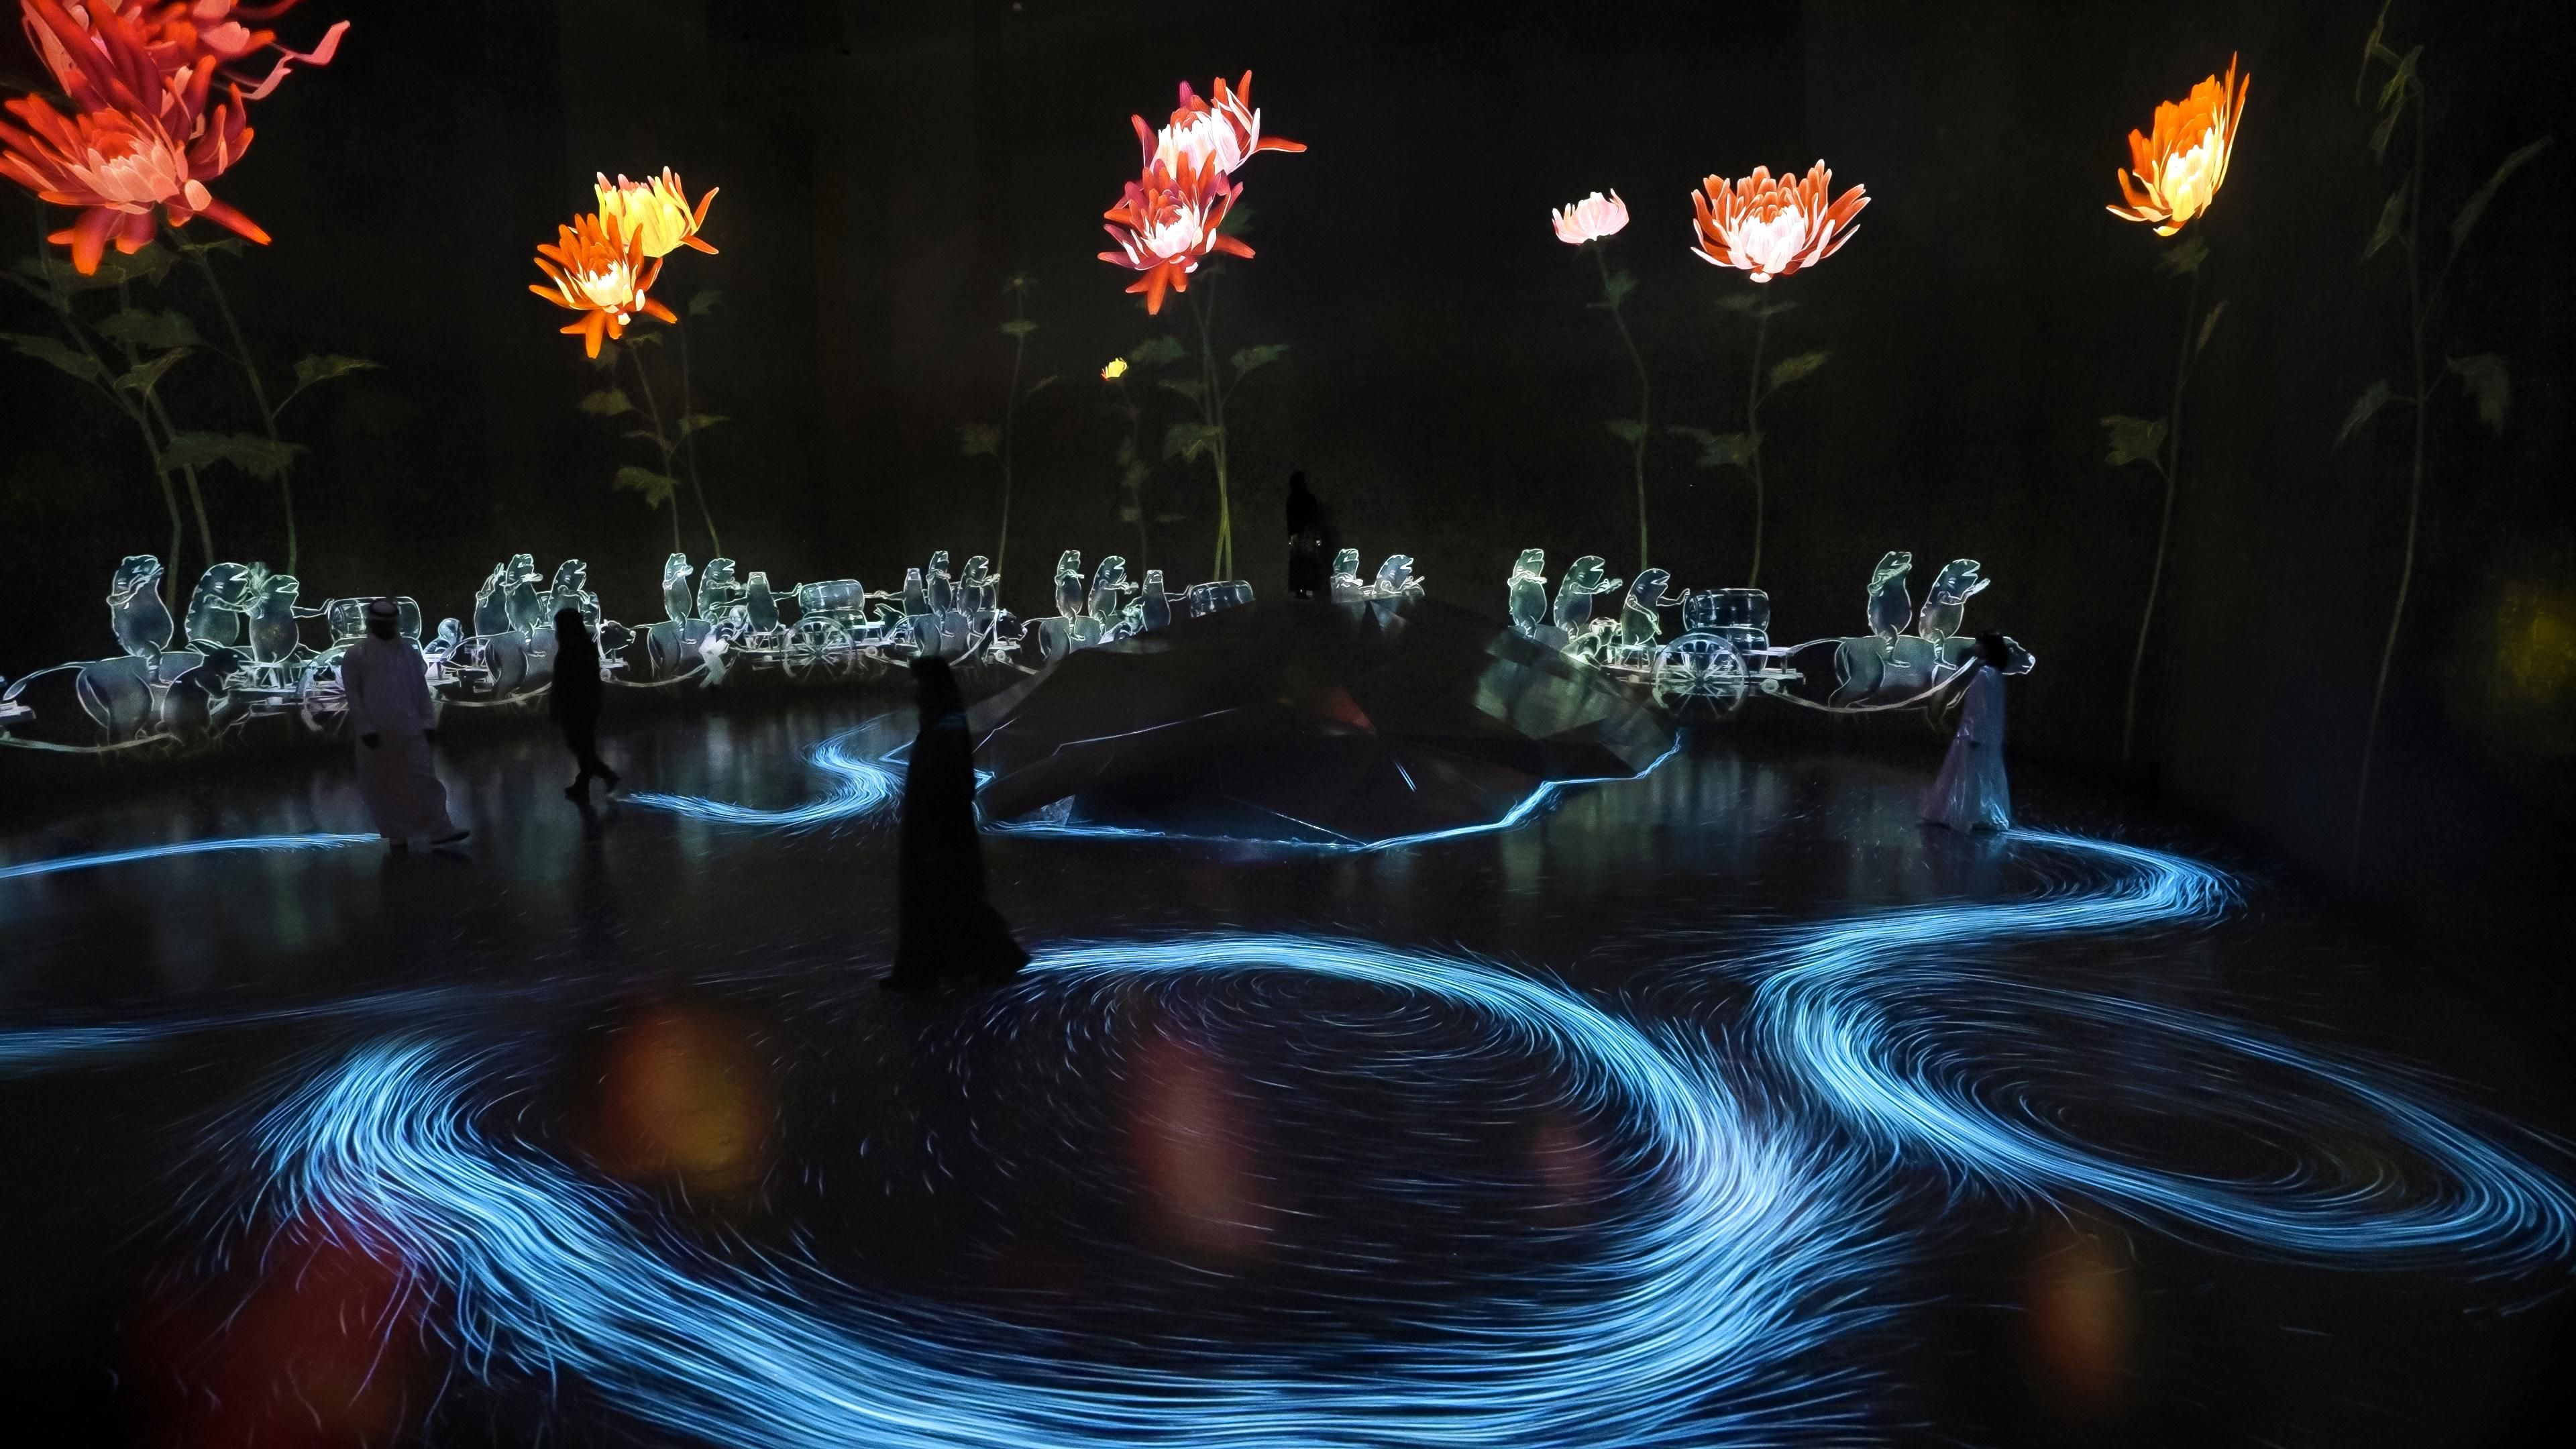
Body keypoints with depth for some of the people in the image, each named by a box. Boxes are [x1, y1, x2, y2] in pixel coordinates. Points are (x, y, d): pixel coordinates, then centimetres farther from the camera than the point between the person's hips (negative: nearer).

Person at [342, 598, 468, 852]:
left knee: (423, 779, -3)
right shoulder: (356, 656, -2)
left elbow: (421, 688, 9)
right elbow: (353, 695, -4)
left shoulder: (409, 650, 7)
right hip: (377, 733, -1)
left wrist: (428, 721, 4)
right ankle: (397, 835, 17)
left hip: (410, 730, 2)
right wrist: (365, 728, -10)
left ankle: (440, 830, -4)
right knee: (384, 786, 7)